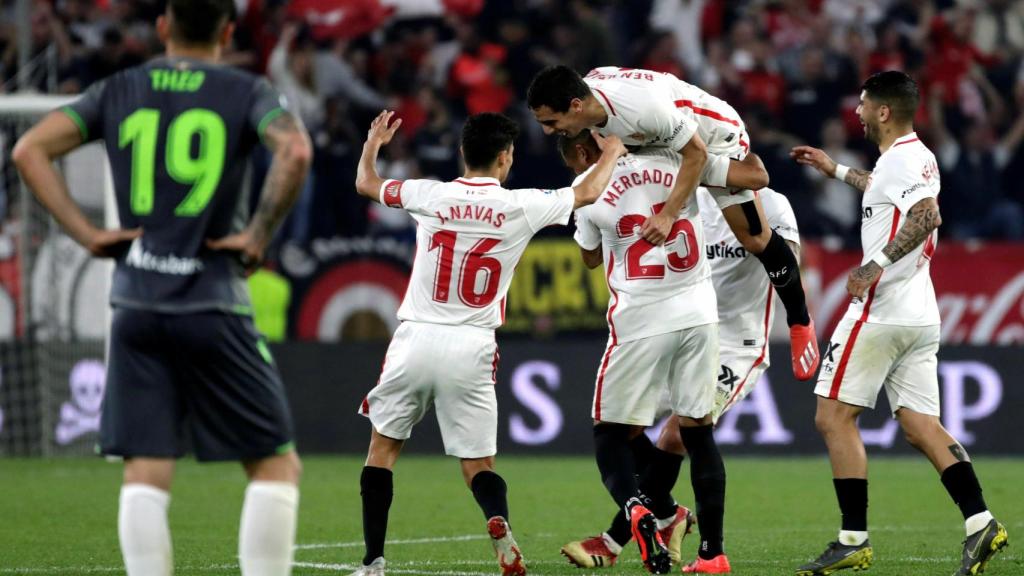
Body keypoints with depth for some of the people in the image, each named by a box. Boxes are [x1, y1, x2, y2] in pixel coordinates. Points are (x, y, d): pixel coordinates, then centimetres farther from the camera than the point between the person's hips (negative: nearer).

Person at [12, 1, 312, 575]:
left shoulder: (118, 91, 11)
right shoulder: (247, 93, 1)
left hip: (136, 307, 3)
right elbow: (296, 152, -19)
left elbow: (30, 150, 3)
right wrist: (260, 234, -9)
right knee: (276, 465, 6)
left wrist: (85, 232, 2)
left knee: (146, 474, 3)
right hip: (213, 307, -3)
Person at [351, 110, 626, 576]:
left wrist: (373, 143, 40)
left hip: (416, 339, 0)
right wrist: (610, 153, 32)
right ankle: (499, 521, -23)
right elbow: (587, 194, 12)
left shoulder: (430, 196, 0)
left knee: (383, 446, 16)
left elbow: (366, 184, 18)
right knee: (479, 464, 9)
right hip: (471, 350, 0)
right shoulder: (520, 207, -2)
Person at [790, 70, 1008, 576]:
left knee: (834, 416, -3)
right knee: (920, 426, 6)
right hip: (920, 315, 10)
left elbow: (927, 215, -30)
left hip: (880, 311, -10)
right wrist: (836, 171, 51)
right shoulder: (916, 157, 18)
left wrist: (878, 264, -32)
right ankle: (980, 523, -8)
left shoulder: (901, 158, -12)